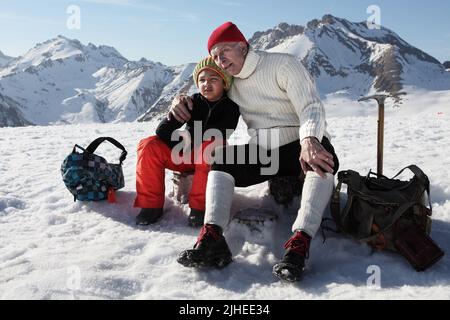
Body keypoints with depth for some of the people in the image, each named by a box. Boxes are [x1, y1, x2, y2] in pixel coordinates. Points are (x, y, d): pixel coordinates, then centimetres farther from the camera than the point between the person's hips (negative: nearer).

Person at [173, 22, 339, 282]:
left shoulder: (282, 64, -7)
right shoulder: (230, 83, 12)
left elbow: (311, 107, -18)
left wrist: (309, 141, -40)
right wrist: (181, 100, -2)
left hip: (301, 144, -4)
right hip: (263, 152, 5)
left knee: (324, 157, -37)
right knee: (220, 159, -18)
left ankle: (299, 244, -49)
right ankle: (212, 238, -35)